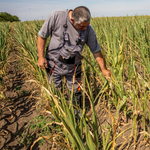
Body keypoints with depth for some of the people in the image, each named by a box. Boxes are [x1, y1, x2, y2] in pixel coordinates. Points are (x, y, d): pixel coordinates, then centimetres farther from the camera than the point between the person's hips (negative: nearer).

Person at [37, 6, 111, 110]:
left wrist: (104, 69, -3)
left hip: (73, 67, 2)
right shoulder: (56, 16, -19)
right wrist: (41, 56, -12)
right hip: (54, 64, -1)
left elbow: (96, 51, -2)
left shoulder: (89, 30, -12)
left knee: (76, 93, 13)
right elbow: (42, 36, -8)